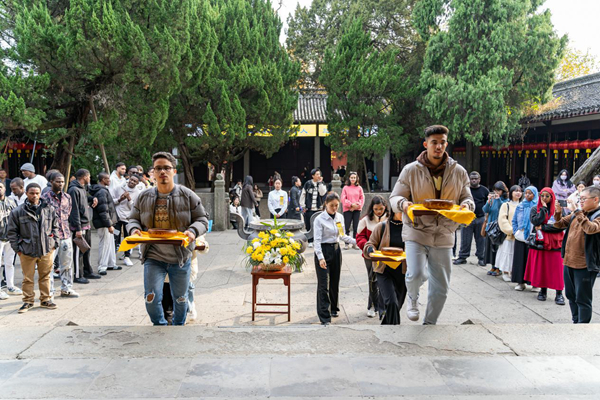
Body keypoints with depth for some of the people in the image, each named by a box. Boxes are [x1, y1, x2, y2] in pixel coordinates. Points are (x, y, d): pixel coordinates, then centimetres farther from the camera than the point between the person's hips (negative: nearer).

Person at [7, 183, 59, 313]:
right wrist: (17, 248, -1)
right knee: (28, 278, 7)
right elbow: (12, 232, 2)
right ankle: (28, 301, 21)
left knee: (45, 276, 11)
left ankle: (45, 299, 24)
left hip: (47, 250, 2)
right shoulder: (18, 212, -4)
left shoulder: (48, 209, 3)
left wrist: (54, 242, 7)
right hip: (27, 251, -2)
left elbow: (55, 226, 14)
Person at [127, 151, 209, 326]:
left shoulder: (188, 196, -3)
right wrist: (134, 229, -10)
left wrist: (193, 231, -20)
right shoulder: (143, 197, 4)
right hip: (153, 257, 1)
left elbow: (202, 219, 1)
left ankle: (179, 325, 37)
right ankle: (159, 324, 20)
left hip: (181, 258, 0)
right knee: (151, 298, -7)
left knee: (180, 298, 13)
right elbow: (133, 219, 13)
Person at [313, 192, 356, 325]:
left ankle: (333, 309, 33)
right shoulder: (319, 219, -11)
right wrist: (320, 257, -23)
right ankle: (324, 317, -4)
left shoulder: (340, 217, 6)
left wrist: (356, 241, 1)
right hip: (323, 251, -6)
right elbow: (317, 240, -14)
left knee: (335, 282, 14)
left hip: (336, 250, 6)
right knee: (323, 285, -6)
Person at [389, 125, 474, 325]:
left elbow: (467, 198, 11)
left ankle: (430, 324, 30)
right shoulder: (411, 170, -2)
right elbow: (394, 197, 0)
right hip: (416, 232, -3)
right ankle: (413, 299, 15)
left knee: (441, 287, 9)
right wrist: (403, 203, -24)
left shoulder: (458, 172, 5)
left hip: (444, 236, 3)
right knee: (416, 274, -22)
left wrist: (466, 205, -14)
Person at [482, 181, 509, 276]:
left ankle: (498, 268, 6)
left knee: (498, 247, -4)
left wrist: (498, 199, -22)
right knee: (490, 246, 7)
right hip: (491, 226, 4)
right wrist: (489, 201, -16)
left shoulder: (506, 200, -3)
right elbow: (485, 210, 0)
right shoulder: (492, 199, 7)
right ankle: (493, 267, 18)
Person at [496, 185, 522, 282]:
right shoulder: (506, 205, 3)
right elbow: (502, 220, -5)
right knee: (507, 253, -1)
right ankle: (505, 273, 8)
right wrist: (511, 230, -12)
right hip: (508, 236, -3)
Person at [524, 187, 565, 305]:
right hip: (540, 242, 1)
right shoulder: (535, 210, 7)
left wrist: (543, 227, -12)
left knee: (556, 268, -3)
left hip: (555, 243, -1)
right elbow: (536, 222, -12)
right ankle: (543, 290, 19)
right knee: (541, 267, 5)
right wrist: (544, 208, -7)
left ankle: (559, 293, 1)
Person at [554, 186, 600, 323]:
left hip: (584, 265, -8)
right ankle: (576, 322, 34)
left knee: (583, 299, 0)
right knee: (571, 296, 19)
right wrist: (557, 214, -3)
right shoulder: (576, 213, 10)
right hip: (569, 262, 8)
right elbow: (560, 224, 15)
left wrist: (580, 214, -30)